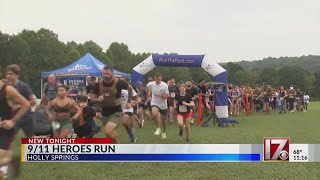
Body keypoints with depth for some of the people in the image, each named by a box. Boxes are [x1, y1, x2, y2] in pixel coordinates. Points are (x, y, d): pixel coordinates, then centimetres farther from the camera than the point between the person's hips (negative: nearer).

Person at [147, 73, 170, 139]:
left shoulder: (164, 85, -15)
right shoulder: (150, 84, -10)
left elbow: (167, 96, -13)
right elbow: (148, 87, 16)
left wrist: (161, 95, -31)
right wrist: (149, 96, 20)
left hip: (163, 105, 0)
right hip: (154, 103, 0)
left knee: (164, 119, 12)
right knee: (154, 114, -32)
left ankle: (164, 132, 37)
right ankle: (158, 128, -10)